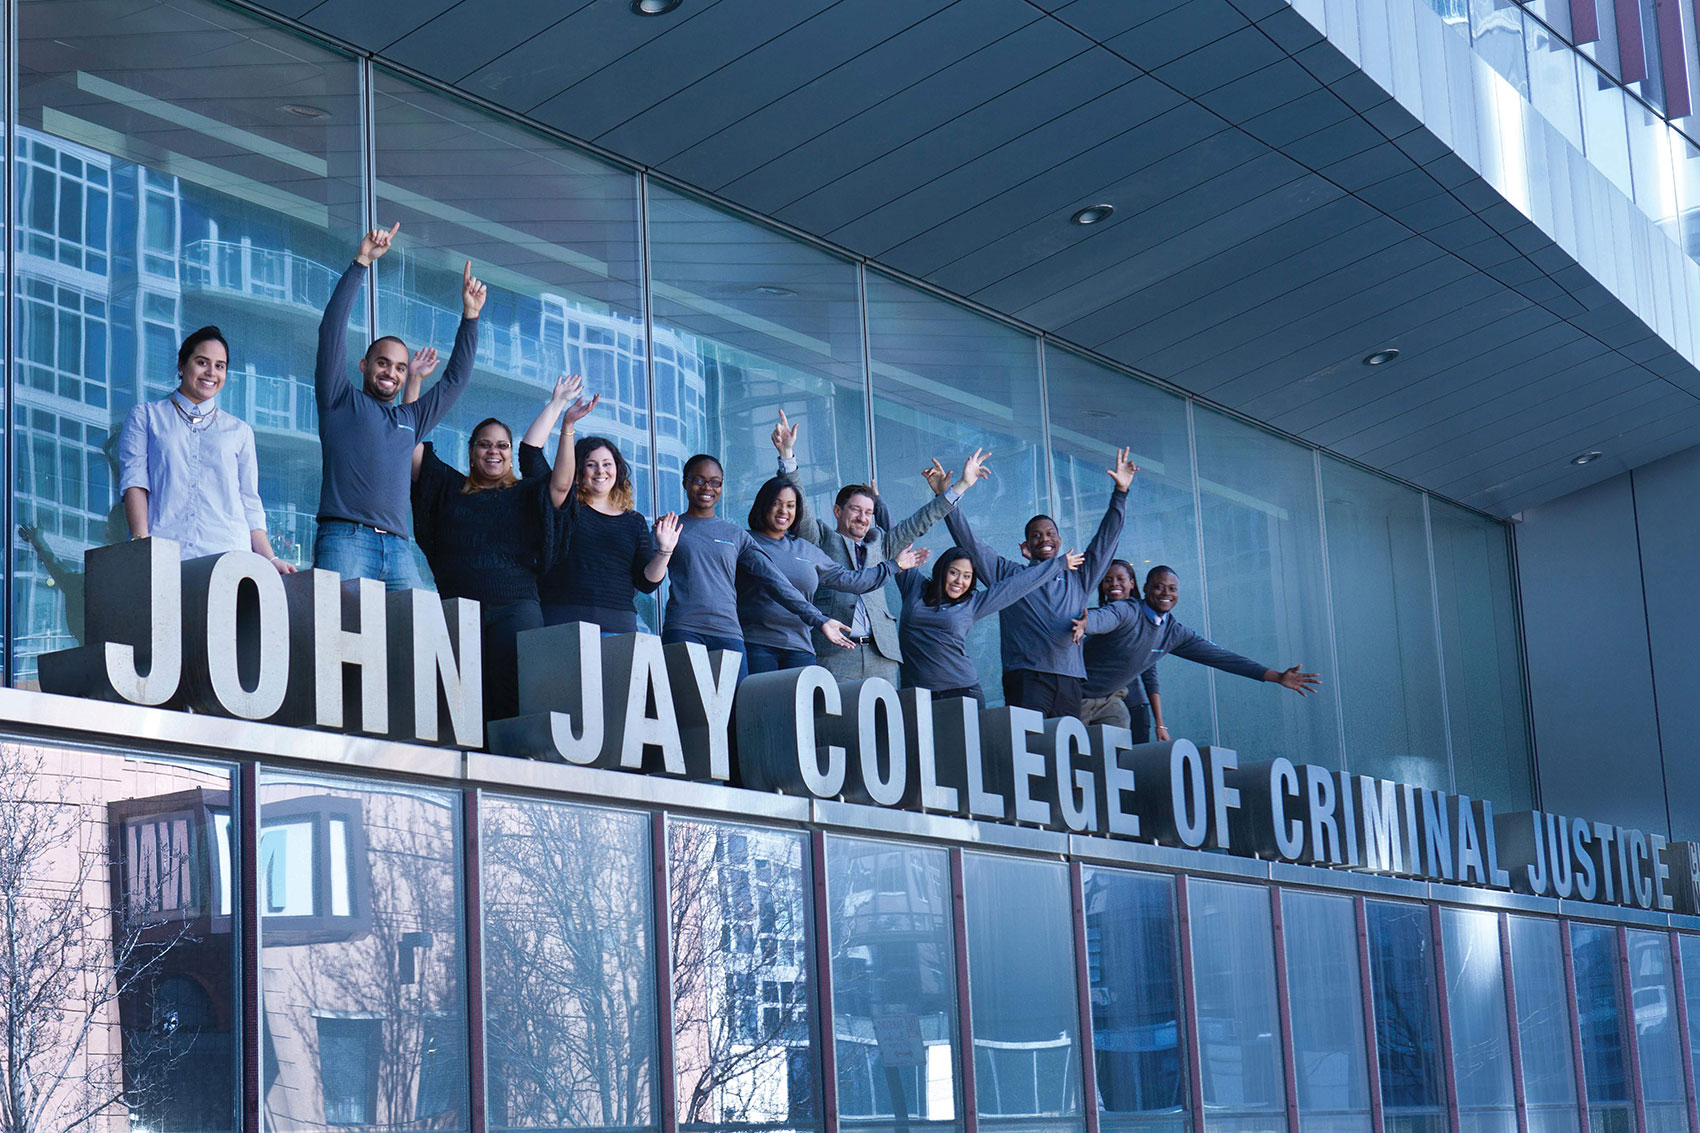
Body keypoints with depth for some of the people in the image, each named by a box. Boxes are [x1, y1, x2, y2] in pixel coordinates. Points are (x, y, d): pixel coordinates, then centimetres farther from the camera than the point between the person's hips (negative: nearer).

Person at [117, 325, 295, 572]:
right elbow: (134, 481, 4)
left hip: (227, 553, 1)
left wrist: (270, 559, 7)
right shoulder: (145, 416, 17)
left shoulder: (239, 431, 21)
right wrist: (141, 542, -11)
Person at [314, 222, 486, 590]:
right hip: (345, 539, -5)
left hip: (398, 547, 5)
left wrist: (469, 316, 32)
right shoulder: (340, 401, 15)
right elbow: (332, 329, 8)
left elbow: (455, 380, 36)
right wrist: (361, 262, 4)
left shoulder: (410, 419, 29)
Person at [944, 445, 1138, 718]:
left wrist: (1120, 492, 22)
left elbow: (1106, 539, 27)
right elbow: (970, 543, 11)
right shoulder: (1009, 574, 16)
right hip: (1026, 678, -3)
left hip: (1069, 683, 3)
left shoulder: (1078, 578, 25)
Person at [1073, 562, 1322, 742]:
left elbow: (1219, 656, 2)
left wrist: (1276, 677, -2)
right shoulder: (1127, 612, -19)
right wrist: (1084, 624, -69)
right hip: (1077, 696, -7)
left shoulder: (1175, 634, 3)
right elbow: (1104, 617, -42)